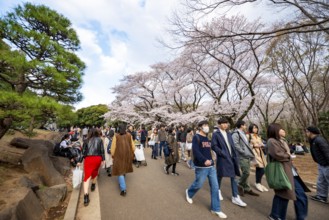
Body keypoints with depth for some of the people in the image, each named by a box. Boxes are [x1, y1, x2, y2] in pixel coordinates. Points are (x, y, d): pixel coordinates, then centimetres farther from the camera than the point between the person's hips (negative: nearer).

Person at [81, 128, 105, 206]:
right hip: (97, 158, 1)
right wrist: (103, 159, 7)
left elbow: (83, 151, 3)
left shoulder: (86, 140, 4)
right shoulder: (100, 140, 1)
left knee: (87, 176, 0)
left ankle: (86, 196, -8)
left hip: (88, 158, -1)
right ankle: (93, 186, 45)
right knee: (95, 172, 26)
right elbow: (102, 150, -1)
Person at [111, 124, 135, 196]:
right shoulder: (129, 135, -2)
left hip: (119, 155, -3)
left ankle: (123, 189, -2)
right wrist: (132, 154, 15)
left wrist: (112, 155, 7)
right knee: (124, 169, 23)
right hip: (127, 155, 4)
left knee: (120, 171, 4)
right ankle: (122, 183, 42)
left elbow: (113, 147, -7)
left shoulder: (116, 136, -10)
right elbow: (132, 146, 2)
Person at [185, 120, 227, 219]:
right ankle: (189, 193, 40)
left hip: (211, 166, 7)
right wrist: (204, 160, -33)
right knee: (198, 184, 9)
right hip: (201, 167, -6)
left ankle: (215, 209, 24)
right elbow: (195, 151, -24)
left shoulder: (208, 138, 11)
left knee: (215, 186, 8)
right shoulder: (196, 137, -13)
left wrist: (210, 160, 15)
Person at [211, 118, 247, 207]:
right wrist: (223, 154, -18)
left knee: (233, 177, 9)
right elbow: (213, 146, -14)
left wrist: (235, 156, 5)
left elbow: (232, 146, 13)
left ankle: (235, 197, 21)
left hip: (231, 158, 6)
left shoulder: (228, 134, 12)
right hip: (222, 158, -6)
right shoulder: (216, 134, -9)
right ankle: (218, 190, 34)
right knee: (220, 176, 10)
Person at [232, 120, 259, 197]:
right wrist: (244, 152, -20)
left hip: (247, 156, 9)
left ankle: (247, 188, 25)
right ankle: (240, 185, 13)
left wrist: (251, 153, 11)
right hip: (242, 156, -9)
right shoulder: (236, 134, -13)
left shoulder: (243, 134, 18)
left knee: (246, 173, 13)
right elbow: (236, 145, -21)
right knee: (246, 172, -7)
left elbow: (247, 145, 21)